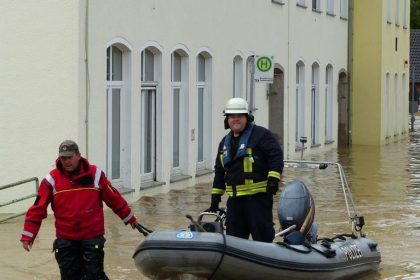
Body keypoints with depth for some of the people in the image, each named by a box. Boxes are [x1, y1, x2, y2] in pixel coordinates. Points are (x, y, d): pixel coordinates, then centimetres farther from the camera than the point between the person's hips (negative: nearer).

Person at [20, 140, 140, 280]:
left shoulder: (95, 174, -1)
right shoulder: (52, 179, -2)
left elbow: (114, 198, 10)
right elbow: (38, 209, -3)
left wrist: (130, 218, 18)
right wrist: (28, 235, -7)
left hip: (92, 236, -1)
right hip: (65, 240, 1)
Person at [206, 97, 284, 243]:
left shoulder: (260, 134, -2)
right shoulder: (225, 143, 20)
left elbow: (276, 155, -8)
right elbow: (219, 172, 26)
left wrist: (273, 178, -20)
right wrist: (215, 197, 22)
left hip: (258, 196, -7)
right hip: (234, 198, 7)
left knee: (262, 236, -5)